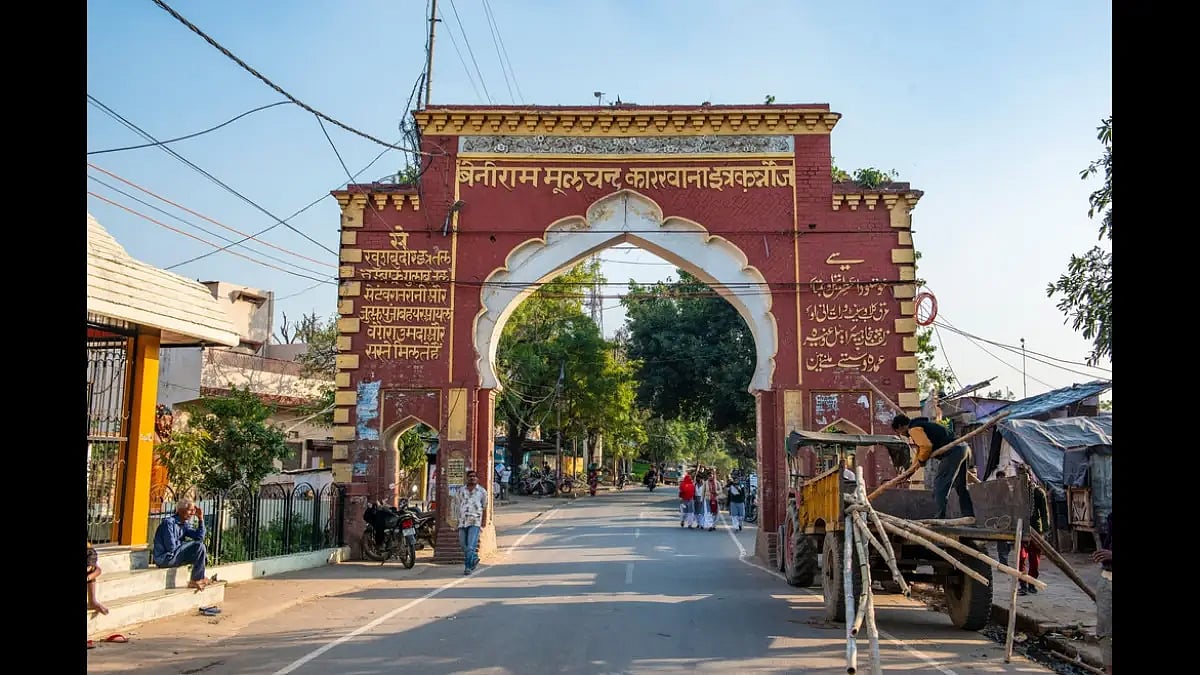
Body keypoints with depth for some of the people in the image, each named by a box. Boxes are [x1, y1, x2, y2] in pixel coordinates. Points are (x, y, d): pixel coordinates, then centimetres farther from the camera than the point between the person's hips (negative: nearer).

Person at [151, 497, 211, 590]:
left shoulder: (185, 524, 10)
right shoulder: (169, 523, -17)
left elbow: (199, 537, 1)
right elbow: (171, 547, -23)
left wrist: (201, 519, -2)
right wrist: (183, 543, -3)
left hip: (174, 555, 9)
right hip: (164, 558, -9)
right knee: (199, 546, -17)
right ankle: (196, 580, -9)